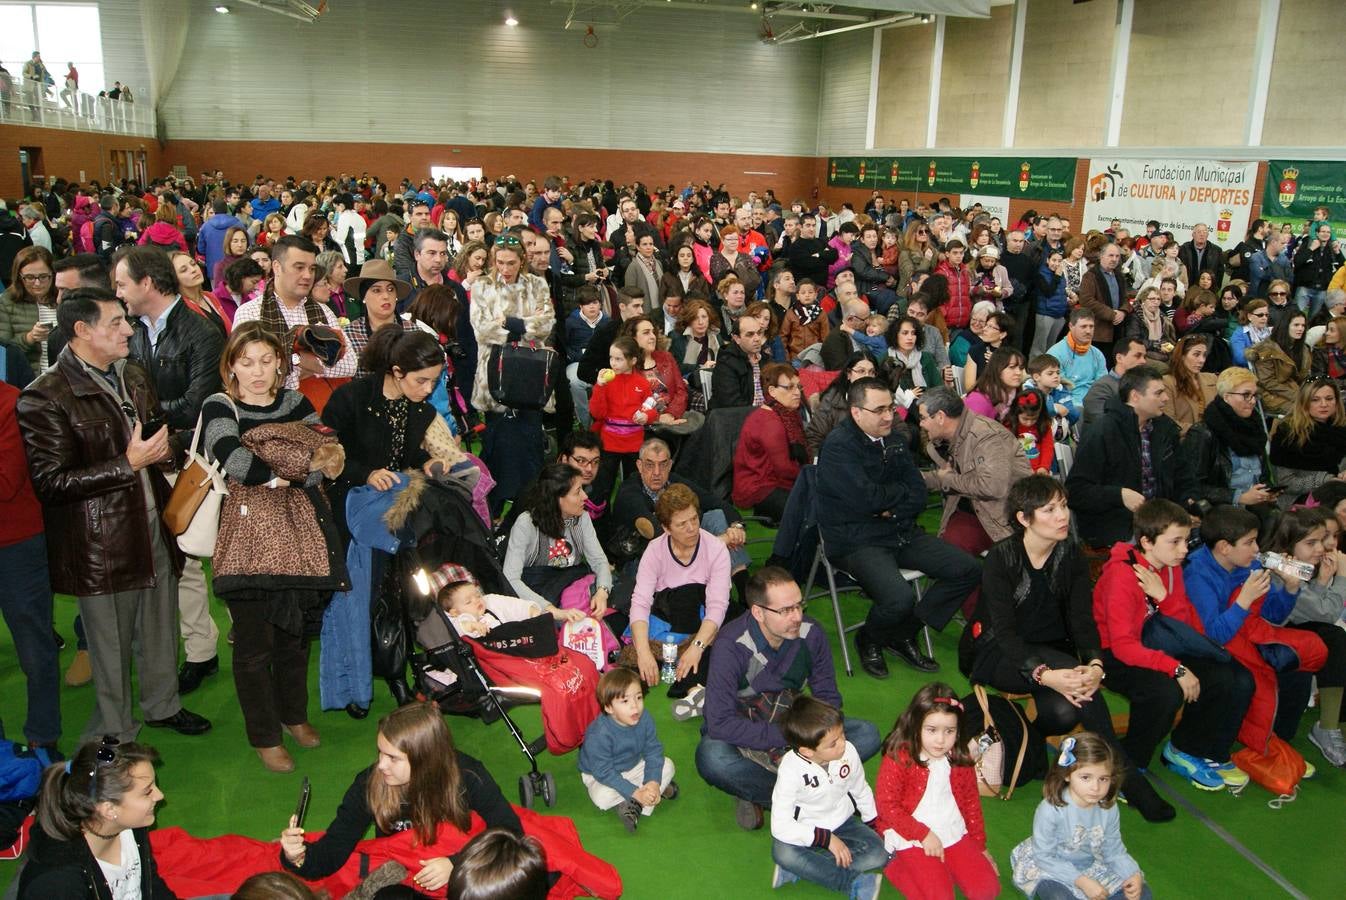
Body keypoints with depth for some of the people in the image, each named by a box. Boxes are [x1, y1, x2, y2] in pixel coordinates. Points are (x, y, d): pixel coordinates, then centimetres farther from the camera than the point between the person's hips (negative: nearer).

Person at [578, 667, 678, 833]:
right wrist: (637, 793, -32)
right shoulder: (599, 735, -34)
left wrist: (653, 782, -27)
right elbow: (604, 772, -30)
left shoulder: (645, 719, -19)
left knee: (667, 766, -11)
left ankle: (635, 806, -19)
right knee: (602, 797, -34)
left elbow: (653, 752, -11)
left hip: (633, 767, 5)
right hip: (600, 775, -5)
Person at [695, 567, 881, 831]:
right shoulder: (732, 647, -25)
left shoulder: (810, 633, -13)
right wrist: (787, 737, -30)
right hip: (742, 736, -4)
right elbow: (720, 723, -28)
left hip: (791, 727, 5)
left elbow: (828, 697, 0)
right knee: (713, 759, -38)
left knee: (867, 734, -15)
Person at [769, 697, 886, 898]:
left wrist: (875, 826, 7)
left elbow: (861, 791, 4)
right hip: (808, 829, -4)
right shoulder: (791, 770, -27)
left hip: (842, 822, 4)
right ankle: (854, 882, -25)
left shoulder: (849, 751, -17)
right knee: (782, 852, -33)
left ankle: (799, 869, -20)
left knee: (879, 854, -21)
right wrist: (826, 838, -28)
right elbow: (780, 826, -28)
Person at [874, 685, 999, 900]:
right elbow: (887, 805, -14)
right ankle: (896, 866, 4)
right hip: (912, 839, -5)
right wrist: (923, 834, -16)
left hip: (954, 833, 5)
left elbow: (971, 803, 14)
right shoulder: (899, 758, -15)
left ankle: (942, 867, 13)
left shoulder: (961, 761, 2)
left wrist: (980, 845, 15)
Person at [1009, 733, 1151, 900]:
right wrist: (1081, 881, -27)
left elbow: (1114, 851, -1)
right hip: (1053, 870, -5)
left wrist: (1133, 874, -19)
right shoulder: (1051, 809, -27)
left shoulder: (1109, 809, -11)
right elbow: (1044, 856, -21)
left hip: (1092, 866, 5)